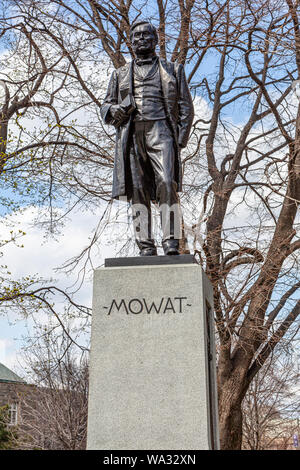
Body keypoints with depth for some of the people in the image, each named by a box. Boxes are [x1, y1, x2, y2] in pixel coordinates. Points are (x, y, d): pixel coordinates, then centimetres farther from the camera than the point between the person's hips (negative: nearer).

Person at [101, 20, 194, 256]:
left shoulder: (173, 70, 20)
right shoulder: (121, 74, 25)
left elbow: (186, 108, 13)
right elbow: (106, 107, 22)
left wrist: (180, 140, -3)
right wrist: (115, 110, -5)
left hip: (161, 132, -2)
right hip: (131, 136, 2)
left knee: (167, 184, -19)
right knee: (138, 190, -6)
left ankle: (171, 243, -23)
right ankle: (146, 248, -8)